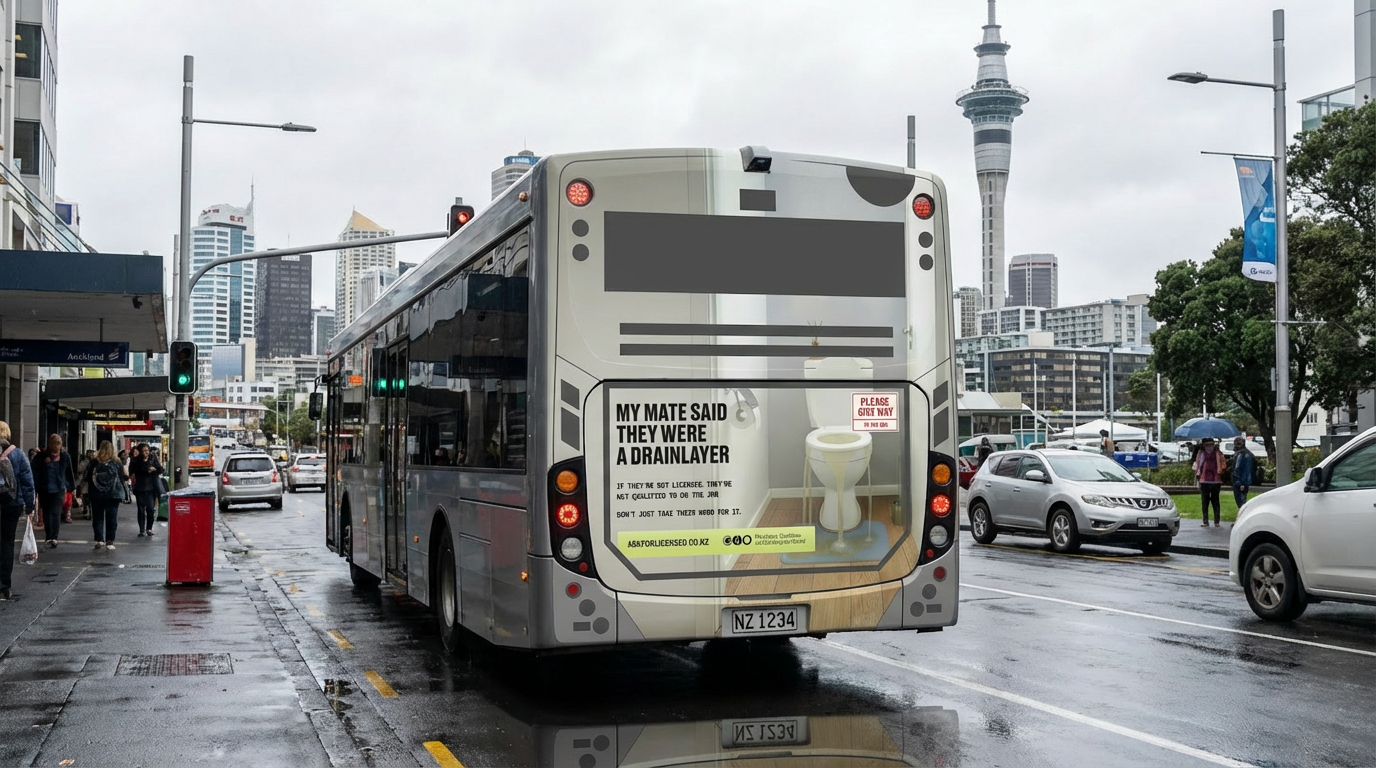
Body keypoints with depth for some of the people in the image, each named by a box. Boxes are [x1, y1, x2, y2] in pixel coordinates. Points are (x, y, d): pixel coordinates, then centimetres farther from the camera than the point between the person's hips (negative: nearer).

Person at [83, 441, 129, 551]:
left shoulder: (94, 463, -7)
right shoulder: (117, 463, -7)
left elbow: (88, 478, 0)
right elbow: (123, 478, -1)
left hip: (97, 495, 0)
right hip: (113, 495, 0)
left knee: (98, 517, 10)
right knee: (112, 518, 5)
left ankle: (99, 541, 5)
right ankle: (110, 541, 2)